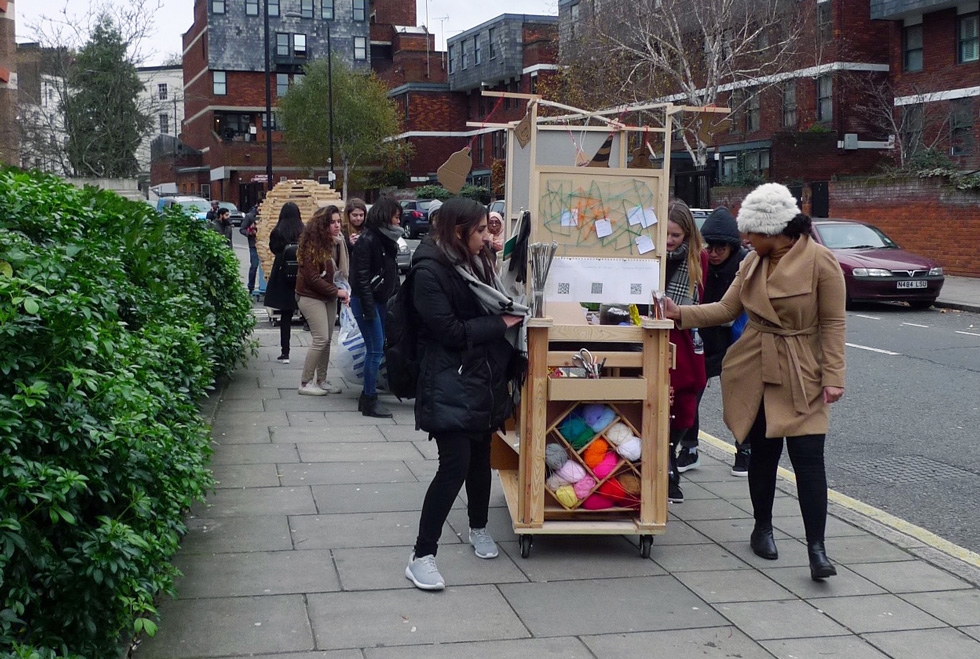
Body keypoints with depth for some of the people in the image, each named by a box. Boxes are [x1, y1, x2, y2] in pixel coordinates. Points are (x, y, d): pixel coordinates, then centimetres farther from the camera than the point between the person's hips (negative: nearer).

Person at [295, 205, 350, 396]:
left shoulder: (337, 242, 3)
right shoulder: (312, 246, -18)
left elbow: (341, 269, 13)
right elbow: (312, 278, -18)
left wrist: (343, 290, -3)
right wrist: (336, 291, -17)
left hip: (329, 296, 7)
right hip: (311, 296, -7)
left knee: (327, 339, 9)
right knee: (321, 339, -11)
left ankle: (321, 380, 19)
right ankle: (305, 383, -2)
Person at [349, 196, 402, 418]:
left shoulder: (386, 239, 13)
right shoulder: (367, 239, -15)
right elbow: (361, 277, -18)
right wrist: (368, 308, -21)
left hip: (381, 300, 9)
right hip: (366, 300, -9)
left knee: (376, 348, 11)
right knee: (375, 349, -8)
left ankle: (368, 395, 19)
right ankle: (369, 401, -2)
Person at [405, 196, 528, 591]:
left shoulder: (476, 263, 11)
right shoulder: (430, 271, -15)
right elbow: (450, 331, -20)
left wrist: (506, 373, 9)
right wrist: (501, 323, -13)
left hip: (485, 381, 8)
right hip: (449, 385, -8)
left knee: (481, 456, 18)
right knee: (454, 465, -13)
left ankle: (478, 528, 38)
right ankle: (422, 556, -5)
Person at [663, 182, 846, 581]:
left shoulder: (820, 261, -11)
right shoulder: (753, 262, 6)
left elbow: (833, 324, -9)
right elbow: (726, 309, 12)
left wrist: (833, 376, -12)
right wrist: (680, 314, 3)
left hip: (801, 375, -4)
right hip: (754, 369, 5)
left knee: (808, 457, -9)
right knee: (763, 451, 11)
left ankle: (817, 549, -5)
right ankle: (762, 528, 29)